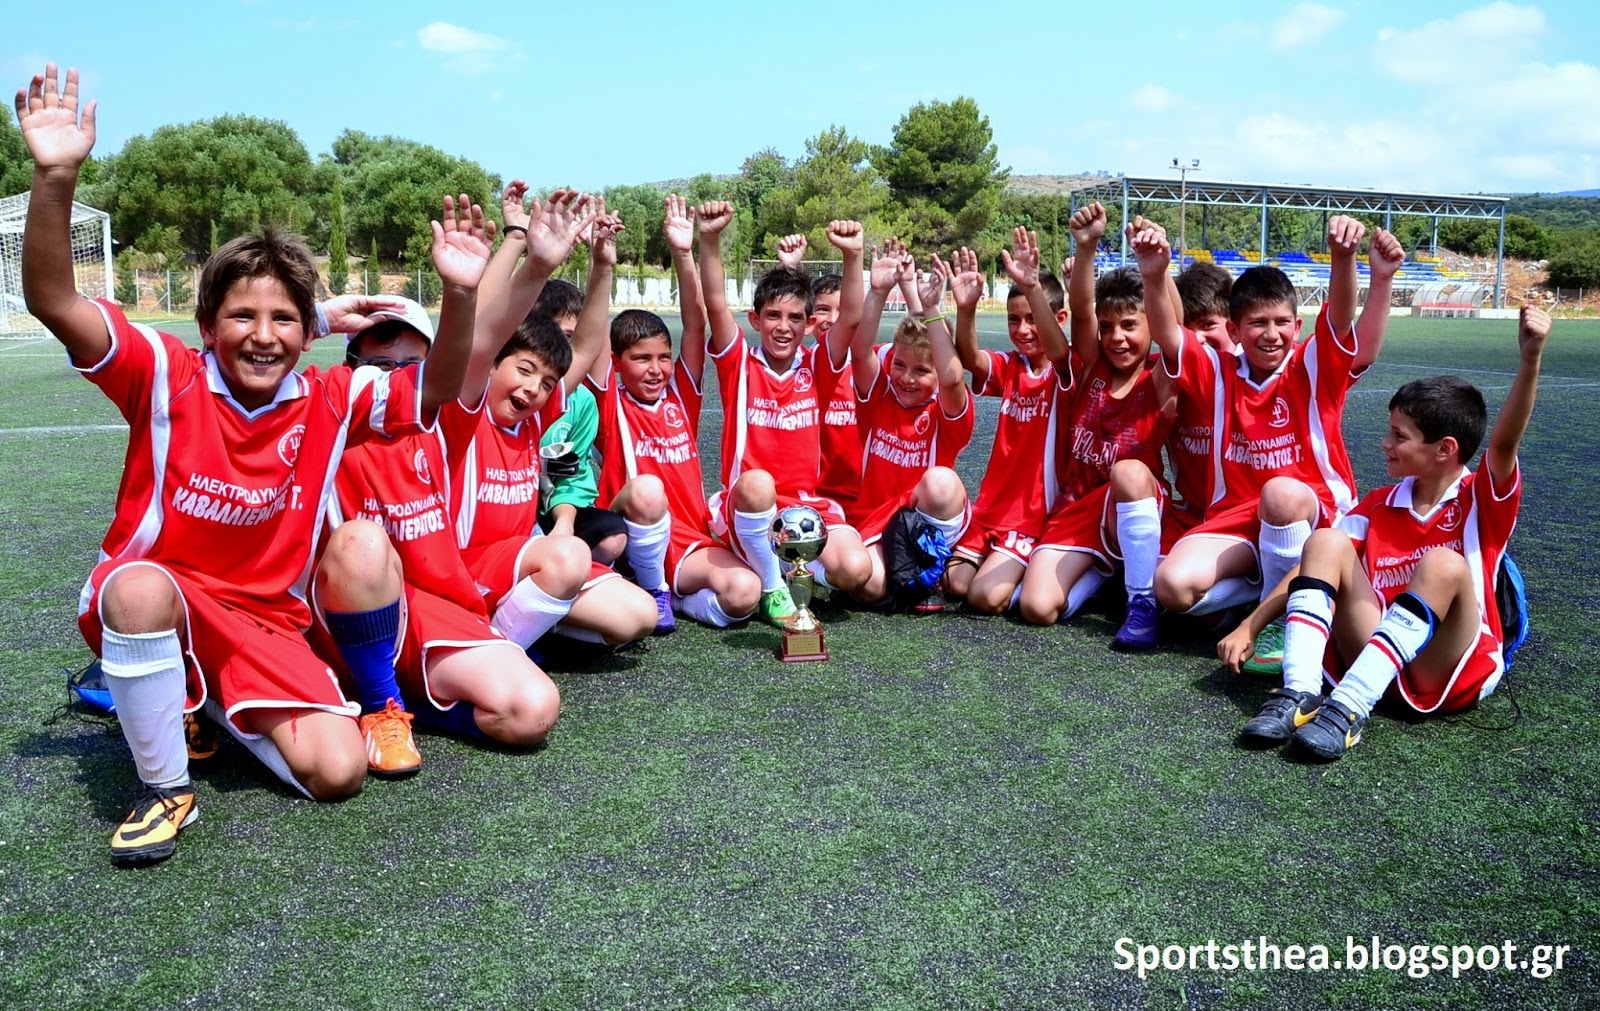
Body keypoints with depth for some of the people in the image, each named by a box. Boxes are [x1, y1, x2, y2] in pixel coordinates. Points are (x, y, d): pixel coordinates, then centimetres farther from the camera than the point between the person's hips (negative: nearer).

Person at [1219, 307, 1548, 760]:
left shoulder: (1481, 501, 1)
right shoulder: (1378, 505, 12)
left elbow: (1504, 443, -19)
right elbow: (1312, 567, 8)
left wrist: (1530, 358, -35)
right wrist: (1248, 629, -1)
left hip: (1452, 670, -4)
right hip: (1375, 659, 4)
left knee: (1443, 564, -29)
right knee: (1326, 543, -12)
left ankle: (1347, 709, -38)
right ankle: (1299, 695, -29)